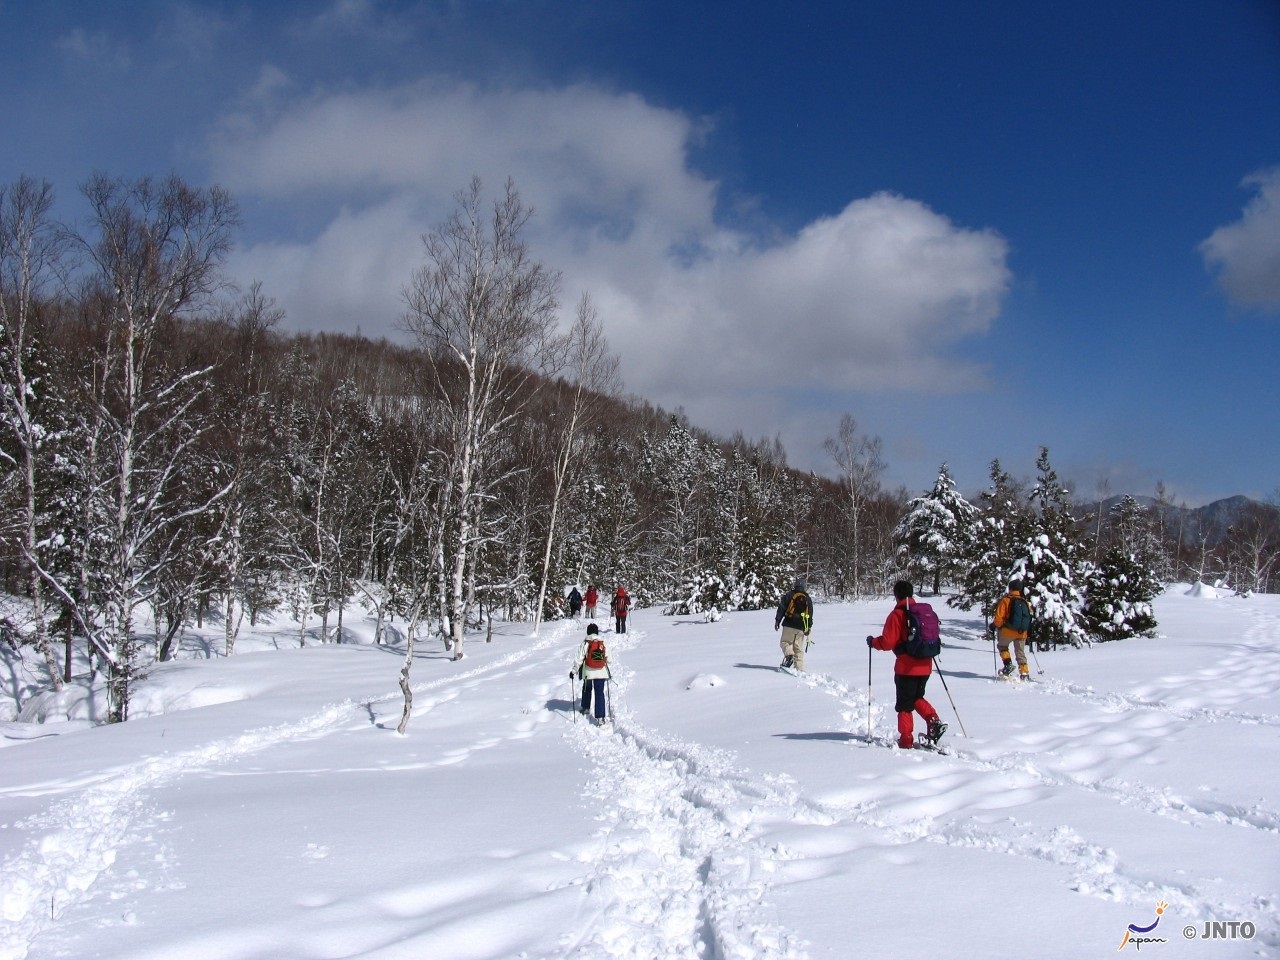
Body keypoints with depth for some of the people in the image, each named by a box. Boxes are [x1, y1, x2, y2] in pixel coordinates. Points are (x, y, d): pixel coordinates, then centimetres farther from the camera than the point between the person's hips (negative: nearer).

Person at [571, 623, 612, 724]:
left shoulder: (586, 643, -7)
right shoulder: (603, 643, 0)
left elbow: (579, 659, -10)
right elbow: (608, 659, 6)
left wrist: (574, 671, -2)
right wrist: (609, 674, 23)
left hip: (588, 672, -1)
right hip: (601, 673, 1)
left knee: (587, 689, 25)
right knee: (600, 693, 1)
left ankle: (585, 708, 41)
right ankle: (600, 716, -7)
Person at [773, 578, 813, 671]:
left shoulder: (789, 595, 2)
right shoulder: (808, 598, 13)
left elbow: (782, 608, -3)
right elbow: (810, 614, 14)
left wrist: (777, 620, 2)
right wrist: (808, 628, 18)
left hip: (789, 625, -4)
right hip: (801, 628, 4)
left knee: (785, 642, 5)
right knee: (799, 648, 7)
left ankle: (789, 655, -25)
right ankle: (799, 668, 3)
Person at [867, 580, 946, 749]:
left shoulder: (897, 614, -13)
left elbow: (887, 642, -15)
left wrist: (872, 641, 3)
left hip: (907, 667, -6)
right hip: (925, 665, 6)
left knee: (904, 704, 6)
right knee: (917, 697, 23)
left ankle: (906, 740, 8)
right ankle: (934, 721, 2)